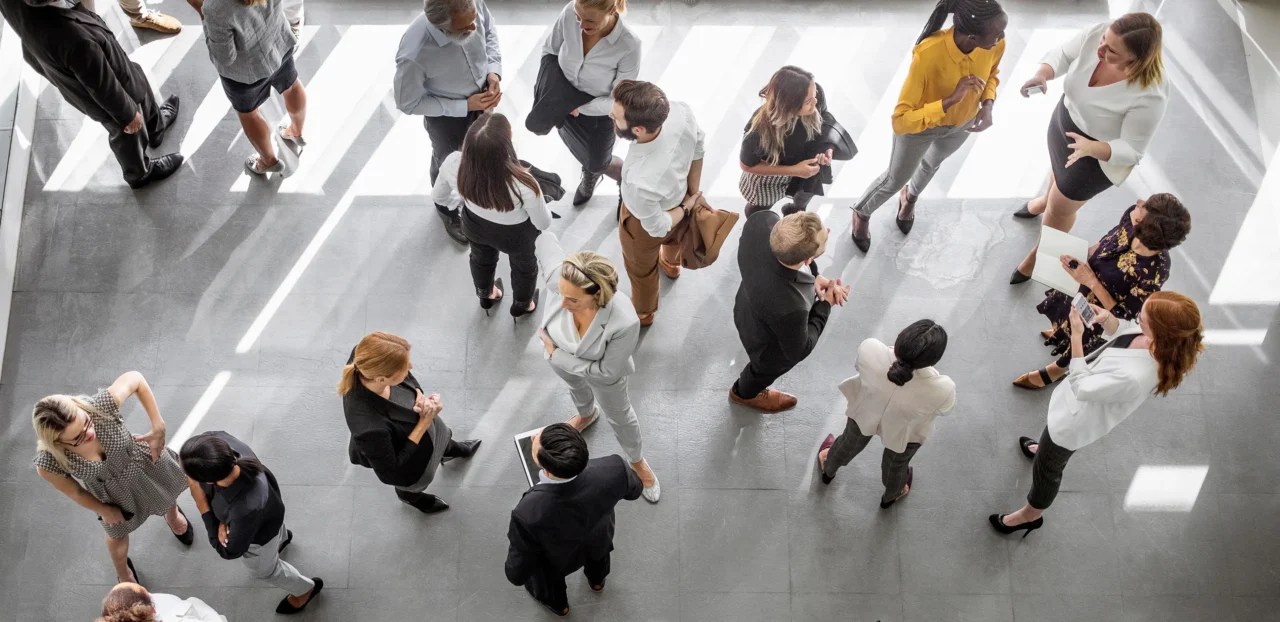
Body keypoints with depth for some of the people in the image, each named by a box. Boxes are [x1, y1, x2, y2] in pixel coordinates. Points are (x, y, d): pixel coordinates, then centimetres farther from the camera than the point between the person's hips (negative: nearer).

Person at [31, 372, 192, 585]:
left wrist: (158, 428, -24)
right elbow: (74, 492, -16)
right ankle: (123, 574, 67)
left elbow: (135, 378, -23)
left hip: (145, 463, 1)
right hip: (114, 496, -1)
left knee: (167, 499, 34)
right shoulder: (49, 463, -39)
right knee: (118, 534, 30)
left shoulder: (100, 406, -43)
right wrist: (104, 510, 0)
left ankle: (173, 515, 75)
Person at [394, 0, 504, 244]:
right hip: (446, 113, -4)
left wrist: (494, 70, -20)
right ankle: (448, 210, 58)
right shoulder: (414, 54, -42)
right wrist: (465, 106, -26)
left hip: (482, 95, 4)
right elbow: (408, 103, -24)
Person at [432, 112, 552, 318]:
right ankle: (522, 304, 63)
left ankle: (486, 296, 68)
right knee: (524, 264, 33)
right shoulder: (523, 184, -45)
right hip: (515, 235, -3)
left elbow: (438, 196, -11)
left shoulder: (453, 164, -35)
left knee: (481, 258, 37)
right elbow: (543, 223, -23)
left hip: (473, 225, 3)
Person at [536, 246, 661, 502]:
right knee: (577, 387, 39)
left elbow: (607, 372, -31)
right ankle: (587, 415, 76)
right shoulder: (560, 278, -41)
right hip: (561, 359, 3)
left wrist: (557, 356, -27)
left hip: (602, 371, -3)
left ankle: (637, 461, 60)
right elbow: (547, 240, -18)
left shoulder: (625, 322, -48)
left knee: (619, 416, 28)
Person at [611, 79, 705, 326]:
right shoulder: (681, 111, -36)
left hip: (645, 221, -5)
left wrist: (686, 208, -8)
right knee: (673, 237, 41)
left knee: (641, 268, 31)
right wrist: (692, 192, 2)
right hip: (678, 194, 5)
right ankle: (671, 263, 77)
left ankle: (643, 313, 64)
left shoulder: (640, 182, -50)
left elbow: (658, 227, -28)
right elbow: (698, 148, -12)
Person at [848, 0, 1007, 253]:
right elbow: (901, 121, -41)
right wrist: (950, 100, -48)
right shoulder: (928, 55, -44)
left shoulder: (995, 44, -29)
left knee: (932, 163, 34)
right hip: (919, 124, -4)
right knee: (896, 178, 21)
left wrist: (988, 103, -20)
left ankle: (910, 197, 68)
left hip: (962, 123, 5)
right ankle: (861, 213, 53)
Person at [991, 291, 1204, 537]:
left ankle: (1030, 515, 50)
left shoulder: (1134, 376, -47)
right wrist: (1107, 318, -19)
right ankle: (1050, 448, 76)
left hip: (1075, 420, -8)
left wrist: (1076, 336, -31)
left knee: (1046, 467, 21)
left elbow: (1082, 388, -31)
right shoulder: (1162, 342, -24)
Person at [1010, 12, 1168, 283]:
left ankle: (1038, 255, 51)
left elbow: (1131, 150, -31)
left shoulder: (1150, 96, -41)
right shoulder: (1097, 34, -28)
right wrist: (1041, 75, -31)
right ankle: (1047, 200, 75)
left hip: (1099, 157, -5)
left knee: (1059, 210, 18)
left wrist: (1090, 148, -48)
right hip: (1064, 120, 5)